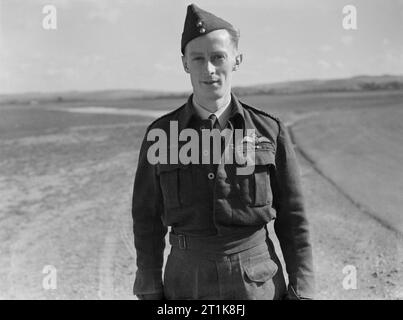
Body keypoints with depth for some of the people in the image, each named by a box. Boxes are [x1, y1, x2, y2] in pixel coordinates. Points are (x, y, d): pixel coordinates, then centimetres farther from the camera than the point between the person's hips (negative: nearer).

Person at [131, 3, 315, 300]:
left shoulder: (270, 131, -5)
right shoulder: (161, 134, -3)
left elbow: (292, 219, 0)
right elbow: (147, 220, 3)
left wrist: (302, 295, -2)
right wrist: (150, 296, 2)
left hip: (257, 283, 0)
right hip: (189, 285, 1)